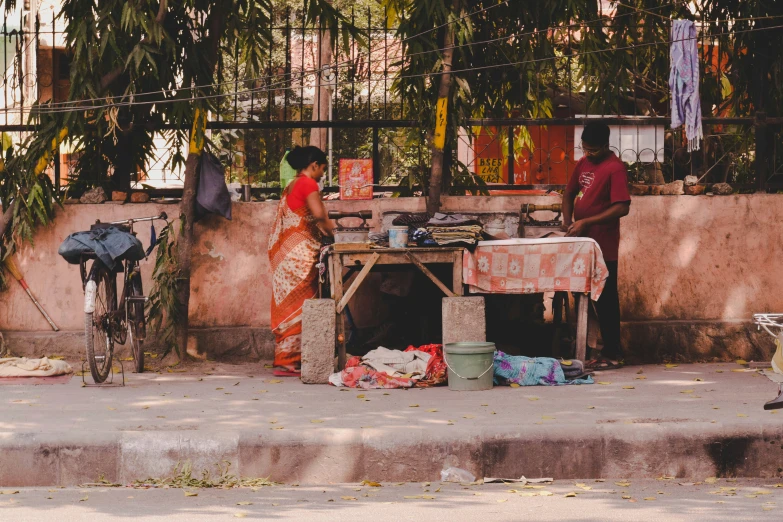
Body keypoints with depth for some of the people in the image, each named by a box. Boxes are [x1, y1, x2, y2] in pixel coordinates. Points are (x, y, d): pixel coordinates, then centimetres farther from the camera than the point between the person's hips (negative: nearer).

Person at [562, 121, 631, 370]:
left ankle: (613, 354, 3)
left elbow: (622, 208, -20)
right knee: (598, 299, 11)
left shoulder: (615, 168, -13)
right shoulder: (583, 164, 12)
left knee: (606, 298, -3)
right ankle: (609, 350, 17)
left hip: (604, 246, -8)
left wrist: (586, 222, -20)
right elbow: (569, 193, 22)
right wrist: (568, 220, 4)